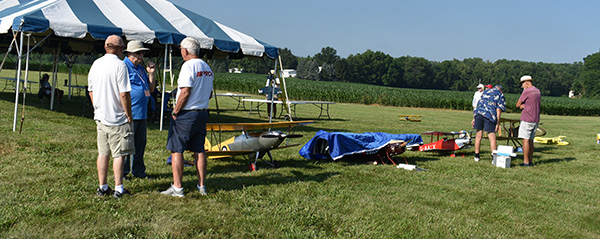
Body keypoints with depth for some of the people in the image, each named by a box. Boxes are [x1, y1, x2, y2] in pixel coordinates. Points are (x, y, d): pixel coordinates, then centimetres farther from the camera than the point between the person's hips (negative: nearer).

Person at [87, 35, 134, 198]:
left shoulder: (96, 64, 7)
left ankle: (102, 187, 19)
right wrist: (129, 115, -8)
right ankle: (118, 189, 4)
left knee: (103, 153, 13)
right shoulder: (119, 65, -14)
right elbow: (124, 94, -18)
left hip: (100, 117, 7)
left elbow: (91, 91, 14)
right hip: (118, 119, -7)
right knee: (119, 154, 1)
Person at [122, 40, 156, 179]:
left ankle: (138, 171, 24)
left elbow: (151, 89, 20)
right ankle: (121, 173, 7)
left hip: (142, 113, 9)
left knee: (140, 143, 14)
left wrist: (151, 73, 6)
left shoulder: (140, 68, 18)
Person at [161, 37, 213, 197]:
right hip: (203, 113, 8)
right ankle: (201, 186, 15)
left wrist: (175, 111, -11)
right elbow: (209, 94, 16)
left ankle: (177, 187, -3)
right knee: (199, 150, 12)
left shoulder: (188, 65, -12)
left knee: (176, 150, -2)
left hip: (186, 114, -8)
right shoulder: (207, 68, 13)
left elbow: (185, 92, -19)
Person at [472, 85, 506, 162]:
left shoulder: (486, 92, 27)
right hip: (489, 115, -4)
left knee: (479, 135, 11)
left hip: (478, 113, 4)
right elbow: (498, 110, 1)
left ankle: (477, 156, 17)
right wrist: (497, 124, -1)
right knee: (492, 137, -2)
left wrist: (474, 118, 20)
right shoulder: (500, 95, 13)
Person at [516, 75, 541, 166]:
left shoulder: (527, 91, -12)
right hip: (535, 120, 8)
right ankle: (530, 161, 14)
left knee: (525, 140, -7)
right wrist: (523, 105, 0)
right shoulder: (538, 91, 14)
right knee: (530, 140, 12)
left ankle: (526, 162, -8)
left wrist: (520, 105, 14)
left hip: (527, 119, -8)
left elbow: (517, 105, -6)